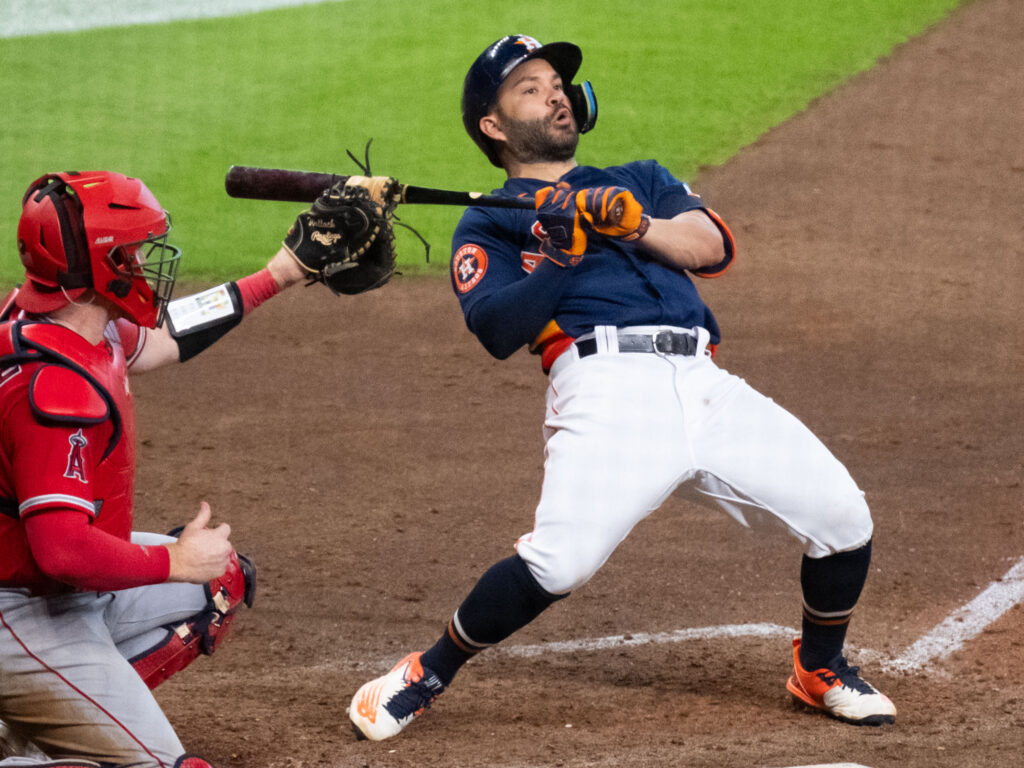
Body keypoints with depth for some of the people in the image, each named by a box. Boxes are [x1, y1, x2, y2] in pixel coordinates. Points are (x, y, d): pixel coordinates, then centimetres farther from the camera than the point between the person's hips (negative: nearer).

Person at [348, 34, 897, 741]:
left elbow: (714, 247, 10)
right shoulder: (488, 224, 18)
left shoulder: (639, 182, 30)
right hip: (607, 385, -4)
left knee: (842, 516, -5)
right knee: (560, 561, -26)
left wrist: (636, 225, -7)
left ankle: (820, 670, 21)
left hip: (705, 385, 4)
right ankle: (428, 675, -3)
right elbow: (498, 330, 0)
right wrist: (564, 254, -10)